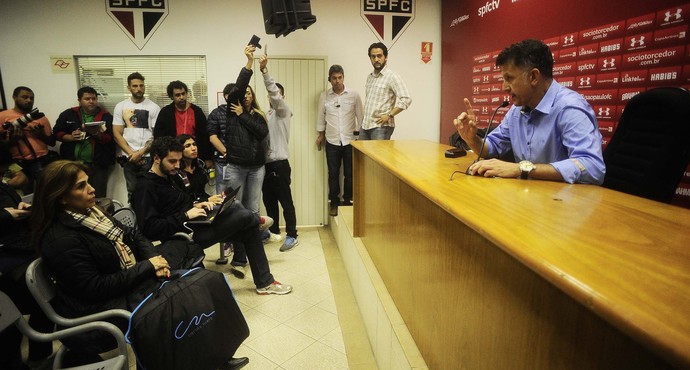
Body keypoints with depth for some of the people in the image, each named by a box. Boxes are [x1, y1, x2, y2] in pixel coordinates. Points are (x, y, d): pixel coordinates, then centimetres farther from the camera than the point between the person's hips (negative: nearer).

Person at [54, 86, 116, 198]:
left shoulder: (106, 116, 2)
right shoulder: (68, 114, 7)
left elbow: (111, 139, -4)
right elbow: (57, 132, 10)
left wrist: (97, 134, -21)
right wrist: (71, 137, -9)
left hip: (98, 164, -2)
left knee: (98, 197, 2)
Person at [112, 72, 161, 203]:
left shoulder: (154, 107, 0)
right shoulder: (120, 106, 7)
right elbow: (117, 133, 4)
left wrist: (141, 152, -11)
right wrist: (131, 153, -7)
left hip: (148, 157, -2)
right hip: (129, 157, 2)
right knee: (132, 191, 10)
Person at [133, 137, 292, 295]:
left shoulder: (167, 178, 15)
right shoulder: (146, 187, -14)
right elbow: (149, 229, -24)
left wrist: (194, 205, 4)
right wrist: (186, 215, -23)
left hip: (196, 222, 10)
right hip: (189, 234, -10)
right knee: (247, 218, -15)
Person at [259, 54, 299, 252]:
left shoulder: (284, 111, -3)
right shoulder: (266, 114, 18)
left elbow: (275, 92, -21)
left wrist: (264, 71, -28)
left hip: (279, 164, -7)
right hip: (265, 163, 8)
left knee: (286, 201, -2)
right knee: (269, 201, 14)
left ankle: (292, 236, 5)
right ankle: (273, 232, 27)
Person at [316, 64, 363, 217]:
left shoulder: (354, 95, -2)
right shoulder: (324, 96, 0)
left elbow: (360, 116, 3)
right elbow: (321, 117, 10)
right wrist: (320, 135, 13)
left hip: (350, 141, 0)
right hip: (332, 141, 1)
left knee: (349, 174, 6)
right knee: (333, 174, 7)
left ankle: (347, 201, 21)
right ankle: (334, 203, 18)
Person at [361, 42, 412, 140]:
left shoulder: (392, 77, -9)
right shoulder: (369, 77, 15)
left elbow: (406, 99, -16)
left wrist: (389, 115, -17)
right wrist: (364, 119, 13)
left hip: (381, 127, -7)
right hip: (365, 125, 7)